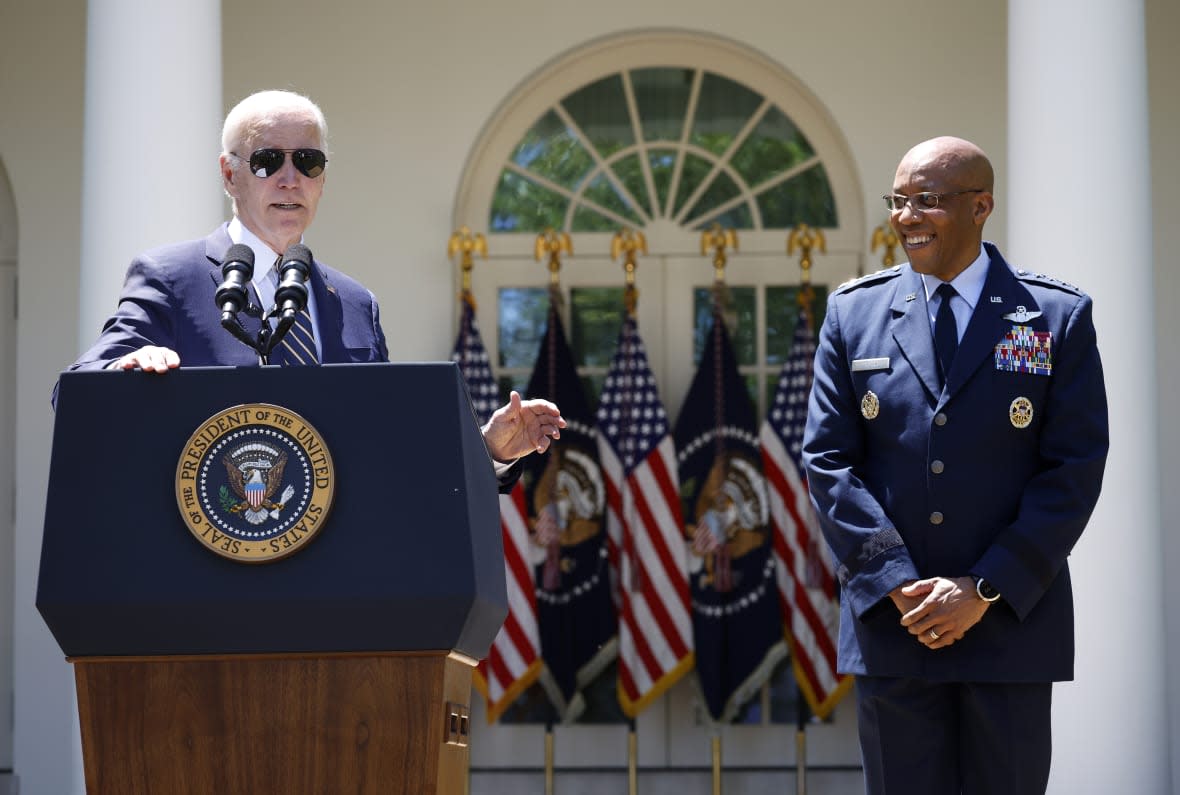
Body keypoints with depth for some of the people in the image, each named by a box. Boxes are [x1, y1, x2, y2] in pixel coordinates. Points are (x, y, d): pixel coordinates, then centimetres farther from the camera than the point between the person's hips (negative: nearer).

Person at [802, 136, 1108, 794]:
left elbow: (1076, 469, -4)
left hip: (1012, 623, -1)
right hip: (891, 620, 1)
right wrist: (901, 587, -10)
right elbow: (829, 461, 2)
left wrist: (985, 590, -12)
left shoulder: (1059, 316, 0)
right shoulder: (854, 313, 6)